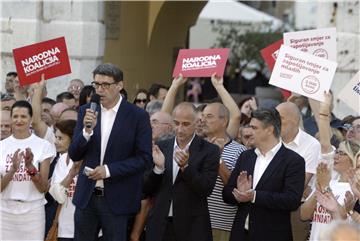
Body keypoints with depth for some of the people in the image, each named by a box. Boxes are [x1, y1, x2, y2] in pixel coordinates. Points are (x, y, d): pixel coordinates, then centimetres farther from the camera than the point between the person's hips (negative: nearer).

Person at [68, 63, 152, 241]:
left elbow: (145, 159, -7)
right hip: (87, 196, 3)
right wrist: (87, 130, -14)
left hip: (117, 199, -3)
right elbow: (74, 155, 4)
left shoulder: (138, 116, -5)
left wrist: (109, 170, -15)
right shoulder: (86, 111, 6)